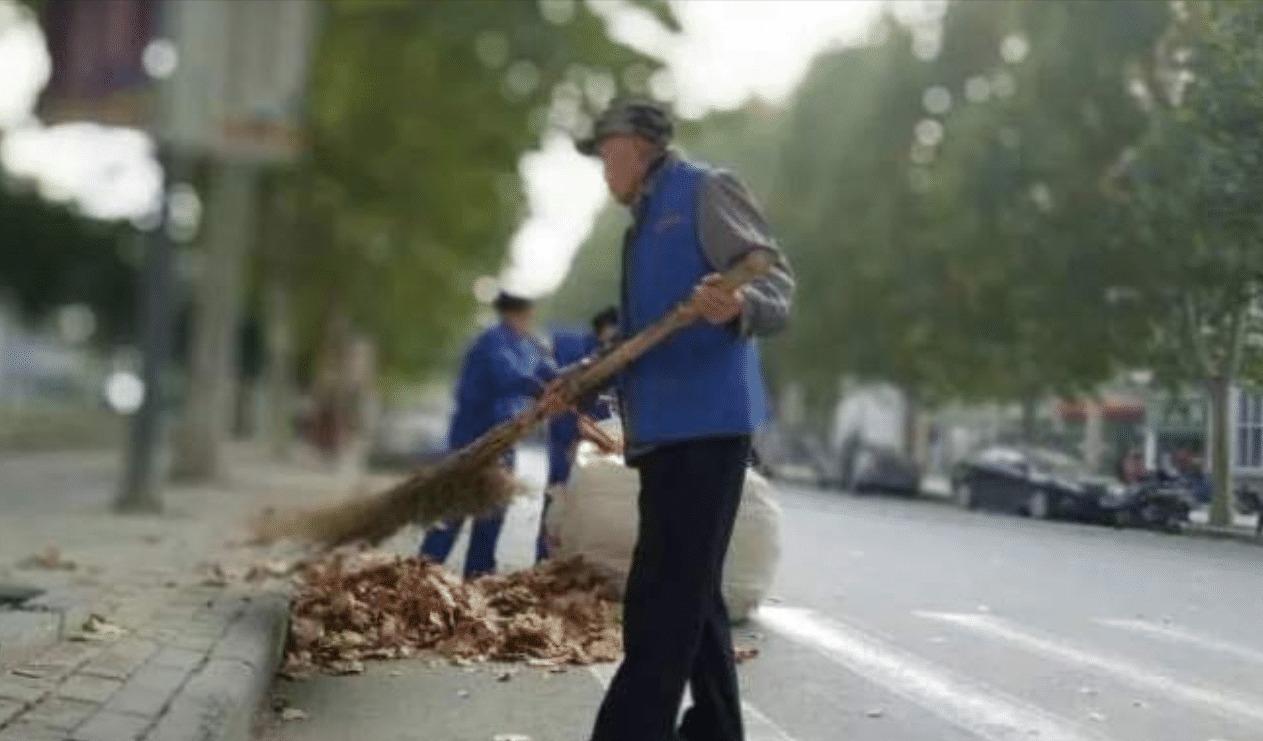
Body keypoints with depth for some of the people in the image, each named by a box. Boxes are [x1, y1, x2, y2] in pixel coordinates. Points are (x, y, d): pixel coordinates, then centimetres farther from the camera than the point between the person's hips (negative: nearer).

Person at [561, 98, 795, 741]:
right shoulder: (646, 220, 25)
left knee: (663, 603, -12)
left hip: (705, 422, -10)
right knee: (688, 594, 14)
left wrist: (740, 308, -35)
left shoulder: (706, 190, -3)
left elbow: (776, 282, -14)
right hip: (666, 427, 10)